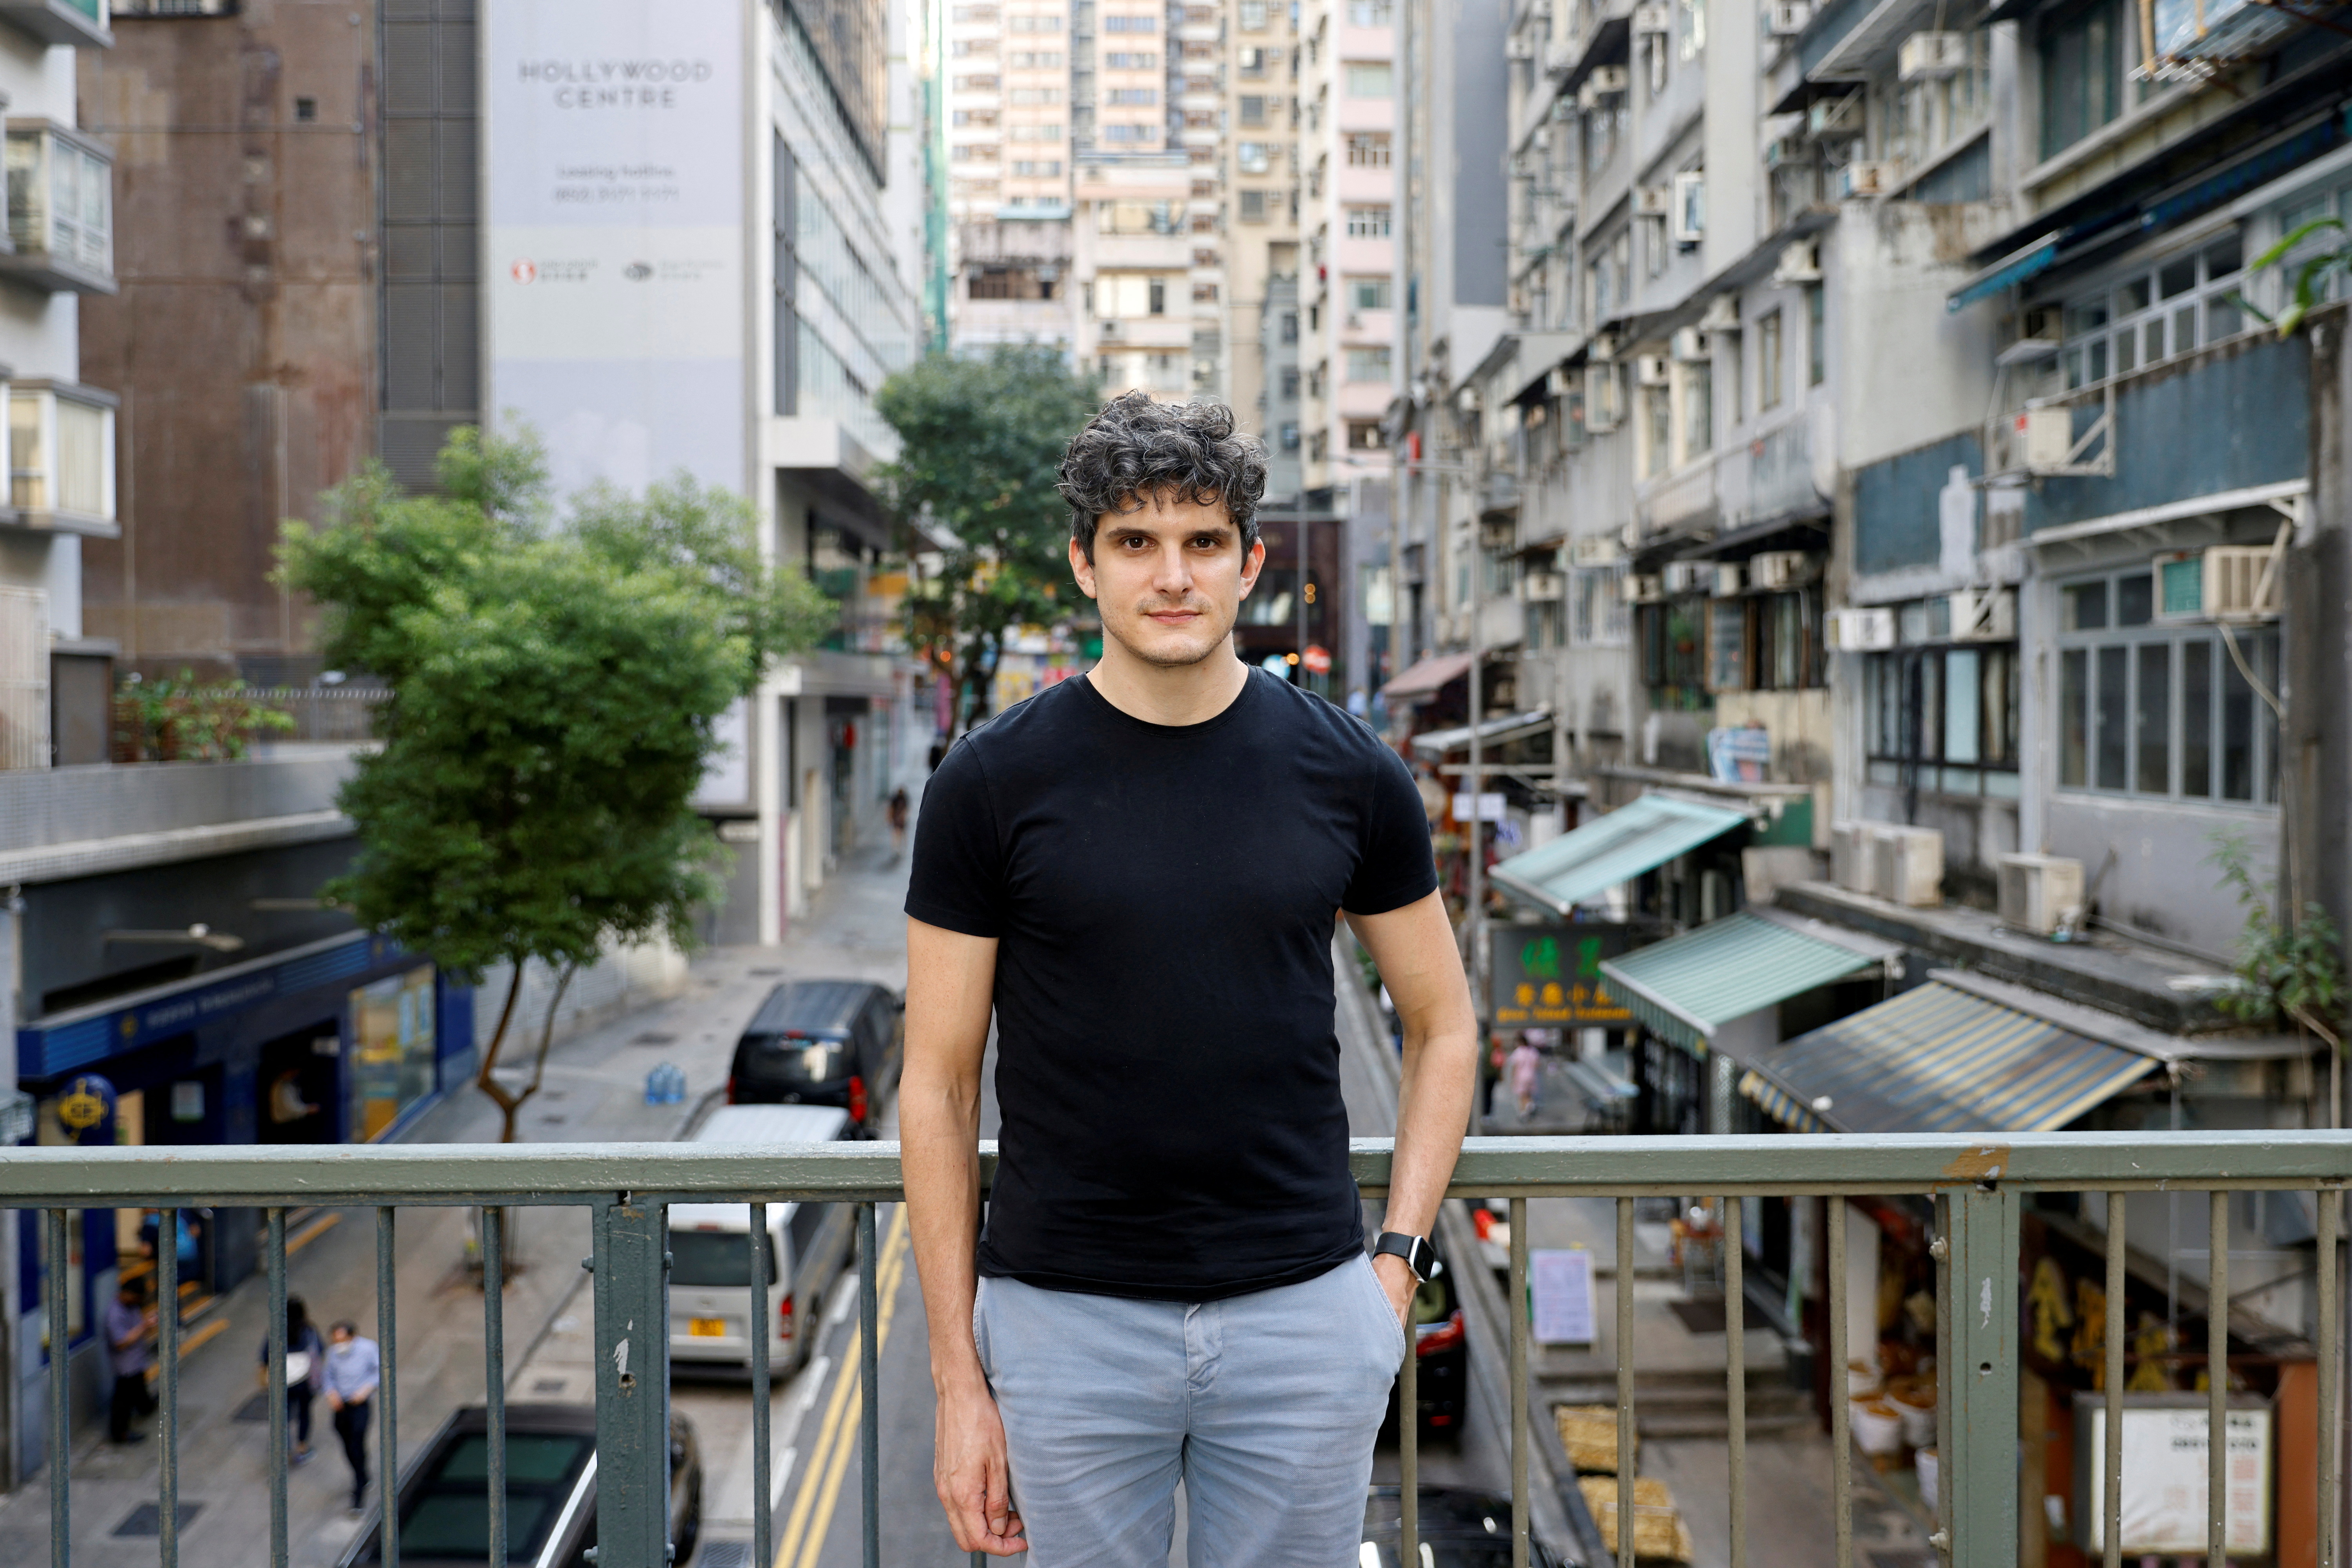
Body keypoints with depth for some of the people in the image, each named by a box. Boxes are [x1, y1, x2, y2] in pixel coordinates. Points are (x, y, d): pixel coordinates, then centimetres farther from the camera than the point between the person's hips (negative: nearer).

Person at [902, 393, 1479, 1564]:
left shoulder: (1348, 774, -1)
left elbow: (1442, 1025, 10)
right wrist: (958, 1376, -3)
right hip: (1067, 1323, -1)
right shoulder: (991, 784, -5)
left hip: (1303, 1315, 1)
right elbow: (937, 1083, -1)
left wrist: (1399, 1253, 0)